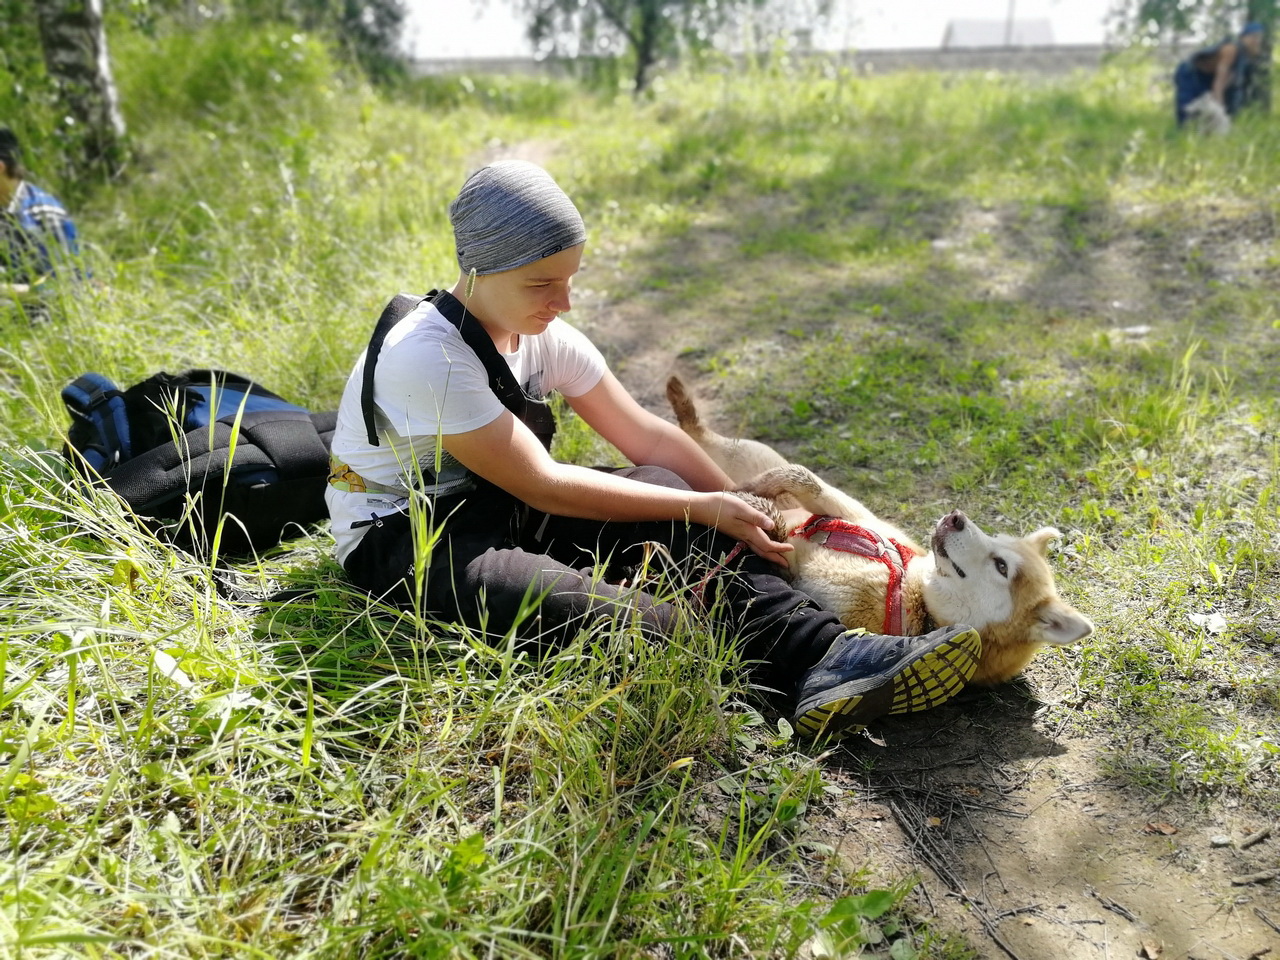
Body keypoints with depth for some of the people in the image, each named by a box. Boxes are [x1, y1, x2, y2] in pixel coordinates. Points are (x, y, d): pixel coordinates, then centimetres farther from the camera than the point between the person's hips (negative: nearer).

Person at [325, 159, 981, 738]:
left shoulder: (544, 335, -2)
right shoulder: (424, 355, -24)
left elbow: (643, 433, 1)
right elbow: (542, 485, -24)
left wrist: (743, 511, -8)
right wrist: (704, 510, -23)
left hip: (497, 507, 7)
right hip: (397, 537, -6)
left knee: (659, 487, -19)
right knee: (541, 595, -39)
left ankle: (815, 650, -32)